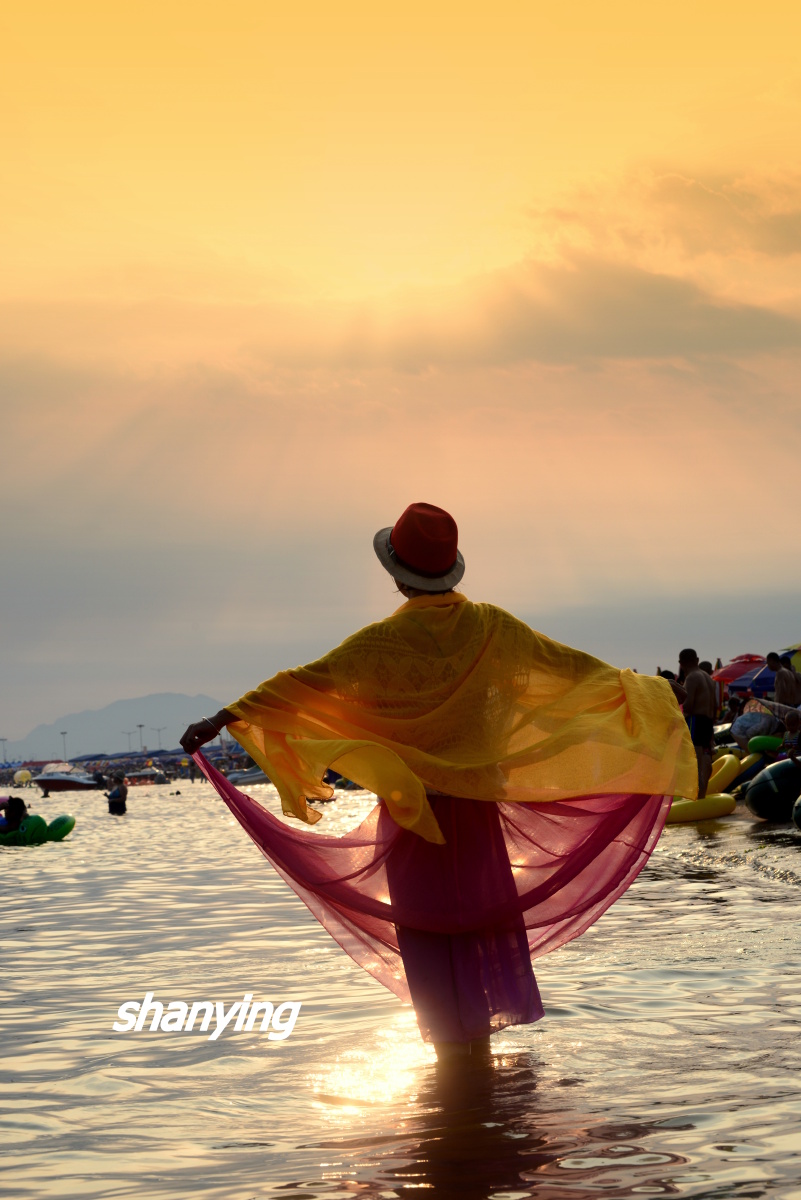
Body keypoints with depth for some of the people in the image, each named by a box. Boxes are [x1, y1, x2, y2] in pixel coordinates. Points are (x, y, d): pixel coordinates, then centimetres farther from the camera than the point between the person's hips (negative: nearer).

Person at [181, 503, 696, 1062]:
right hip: (479, 803, 4)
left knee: (430, 930, 4)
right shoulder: (492, 628, -3)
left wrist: (226, 718, -23)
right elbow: (569, 664, 9)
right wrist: (644, 689, 22)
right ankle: (481, 1044, 22)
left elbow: (306, 683, -22)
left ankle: (451, 1046, 8)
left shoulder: (384, 642, -15)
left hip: (412, 808, -4)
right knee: (483, 914, 15)